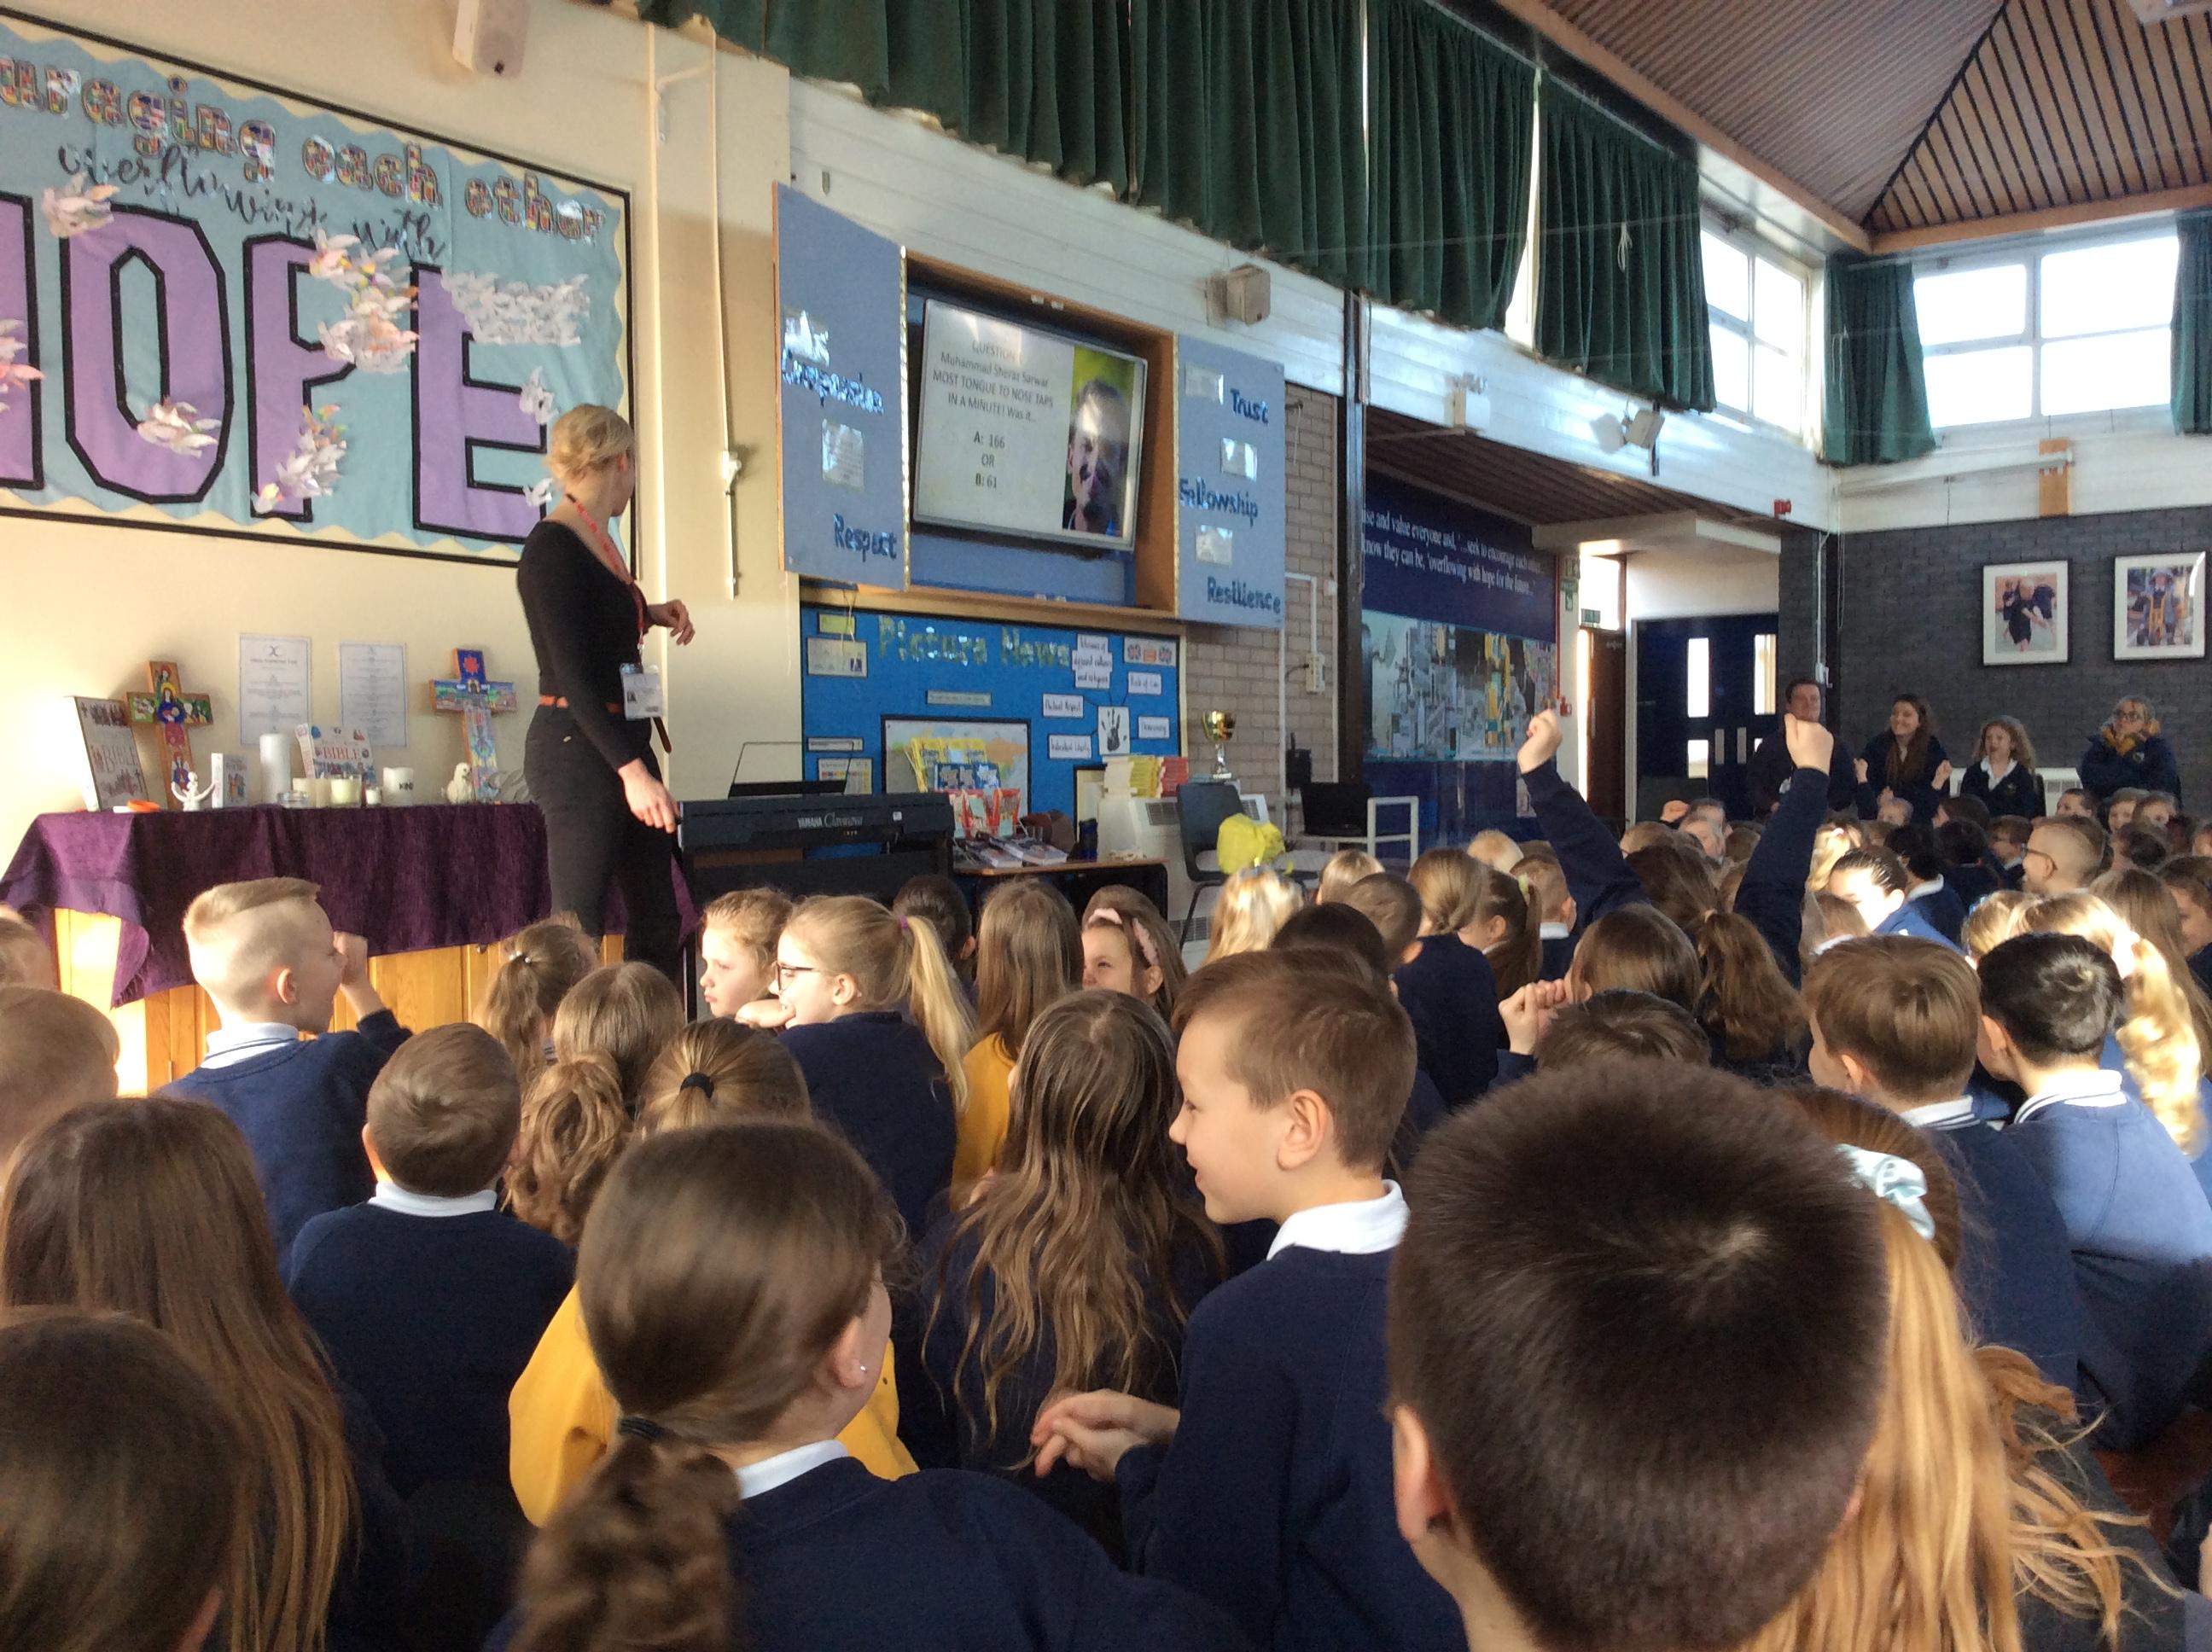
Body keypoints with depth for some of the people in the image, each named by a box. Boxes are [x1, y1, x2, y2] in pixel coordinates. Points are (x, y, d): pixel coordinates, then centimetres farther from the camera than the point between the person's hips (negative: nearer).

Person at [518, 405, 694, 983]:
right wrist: (631, 769, -23)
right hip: (578, 749, -9)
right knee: (577, 931, -6)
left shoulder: (599, 542, 13)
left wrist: (652, 614, 16)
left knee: (660, 925, 9)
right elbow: (571, 673, -18)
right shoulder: (552, 547, -12)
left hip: (624, 741, 9)